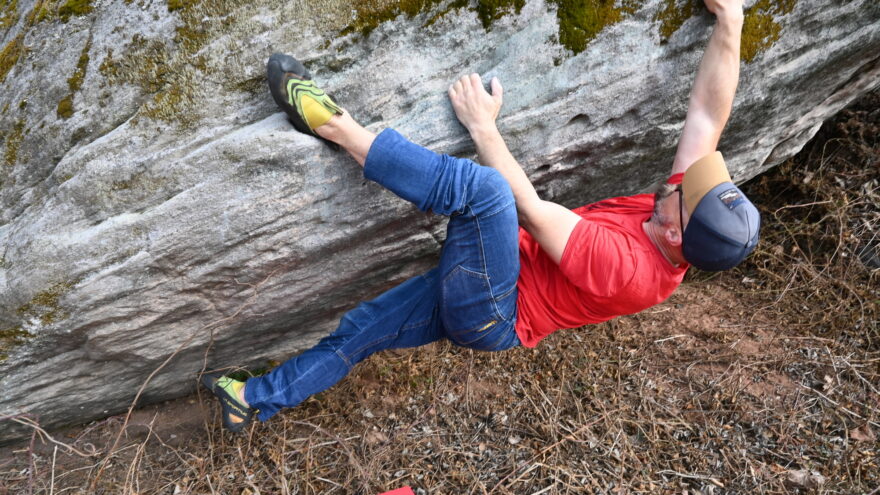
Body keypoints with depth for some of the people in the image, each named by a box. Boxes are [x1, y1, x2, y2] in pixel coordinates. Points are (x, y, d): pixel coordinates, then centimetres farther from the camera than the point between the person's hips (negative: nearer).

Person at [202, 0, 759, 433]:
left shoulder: (627, 266, -28)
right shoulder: (678, 228, -5)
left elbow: (530, 208, -24)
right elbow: (709, 114, -3)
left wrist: (483, 125, -17)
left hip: (489, 312, -9)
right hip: (480, 299, 9)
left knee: (482, 187, -34)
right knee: (359, 330, 13)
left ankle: (338, 126, -25)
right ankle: (256, 400, 28)